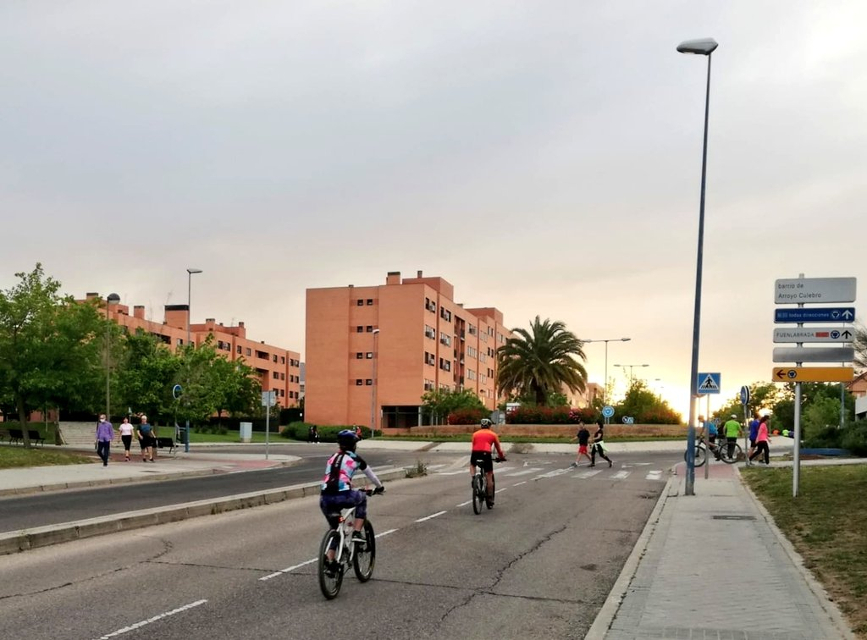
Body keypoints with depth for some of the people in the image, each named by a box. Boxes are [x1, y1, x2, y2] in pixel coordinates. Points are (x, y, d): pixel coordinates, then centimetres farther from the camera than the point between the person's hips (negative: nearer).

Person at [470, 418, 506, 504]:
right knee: (489, 476, 11)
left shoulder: (475, 434, 23)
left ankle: (472, 478, 10)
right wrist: (502, 457, 38)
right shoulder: (493, 434, 19)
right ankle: (490, 497, 12)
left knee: (472, 464, 35)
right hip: (486, 454, -2)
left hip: (475, 454, 2)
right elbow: (499, 448, 23)